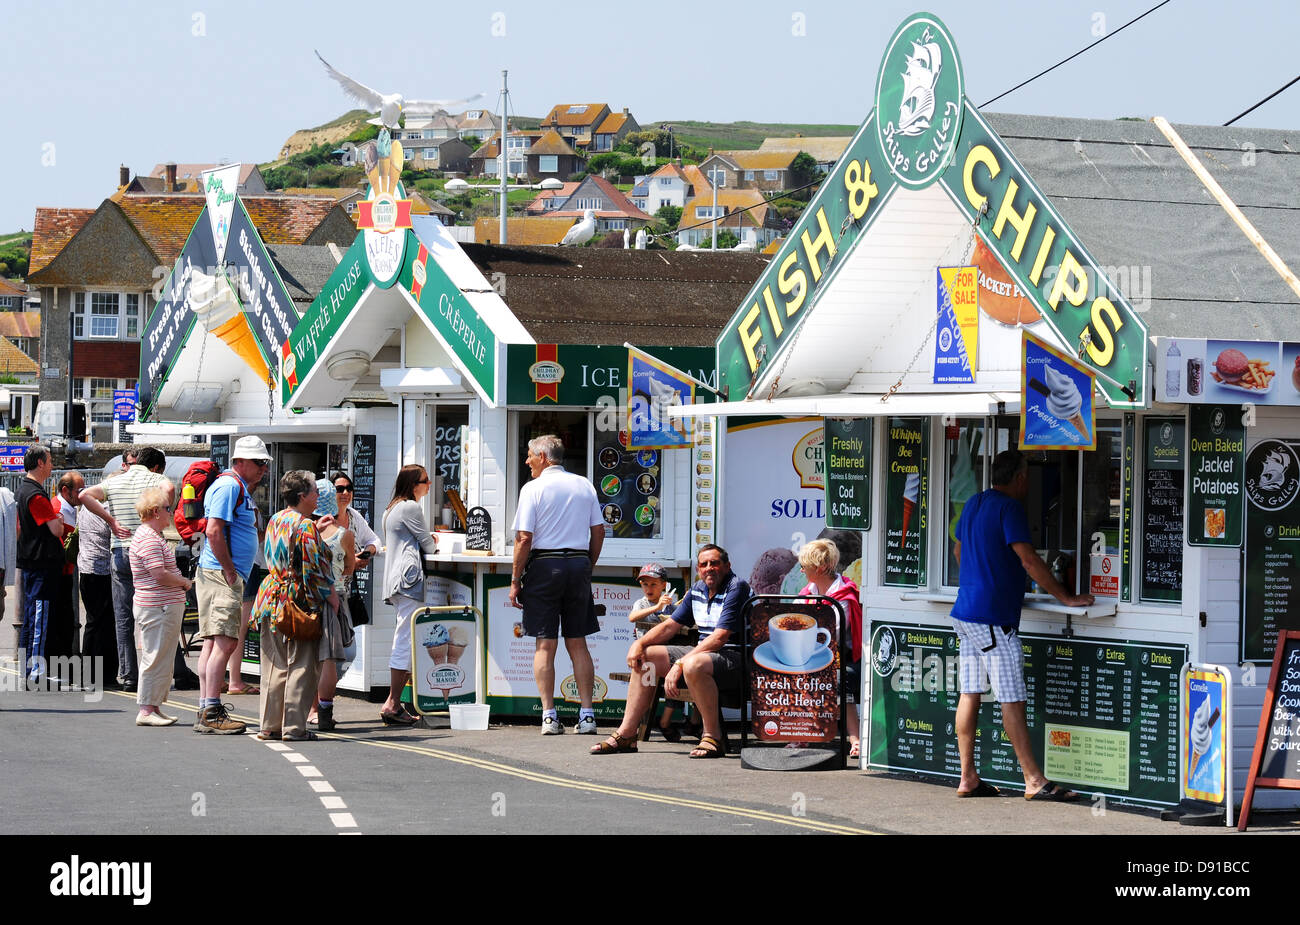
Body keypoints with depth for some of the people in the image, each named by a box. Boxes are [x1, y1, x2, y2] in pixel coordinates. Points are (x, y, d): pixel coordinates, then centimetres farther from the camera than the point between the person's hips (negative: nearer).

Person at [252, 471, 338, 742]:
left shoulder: (275, 521, 10)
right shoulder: (305, 526, -14)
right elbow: (315, 567, -16)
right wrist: (330, 595, -4)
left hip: (272, 595, 8)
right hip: (301, 602, -8)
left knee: (274, 667, 12)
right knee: (301, 667, 0)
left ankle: (270, 725, 14)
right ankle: (294, 727, 0)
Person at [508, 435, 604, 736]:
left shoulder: (533, 489, -5)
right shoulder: (585, 485, 10)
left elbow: (524, 538, -10)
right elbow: (599, 532, 9)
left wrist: (515, 580, -4)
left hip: (544, 564, -4)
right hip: (578, 564, 4)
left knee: (545, 644, -1)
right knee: (578, 643, 8)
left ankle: (549, 715, -6)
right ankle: (587, 714, 4)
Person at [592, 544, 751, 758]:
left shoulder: (736, 587, -14)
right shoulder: (698, 589, 13)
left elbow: (719, 638, -22)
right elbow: (670, 626, 19)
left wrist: (679, 664, -25)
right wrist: (640, 643, 1)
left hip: (733, 657, -9)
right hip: (702, 651, 9)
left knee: (693, 665, -40)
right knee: (643, 657, 6)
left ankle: (713, 737, -28)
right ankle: (626, 734, 3)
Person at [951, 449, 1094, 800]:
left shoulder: (973, 504, 15)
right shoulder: (1009, 507, -13)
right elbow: (1029, 561, -18)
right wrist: (1067, 598, -11)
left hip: (967, 610, 9)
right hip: (993, 617, -9)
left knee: (970, 693, 9)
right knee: (1012, 700, -8)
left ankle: (968, 778, 10)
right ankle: (1034, 781, -7)